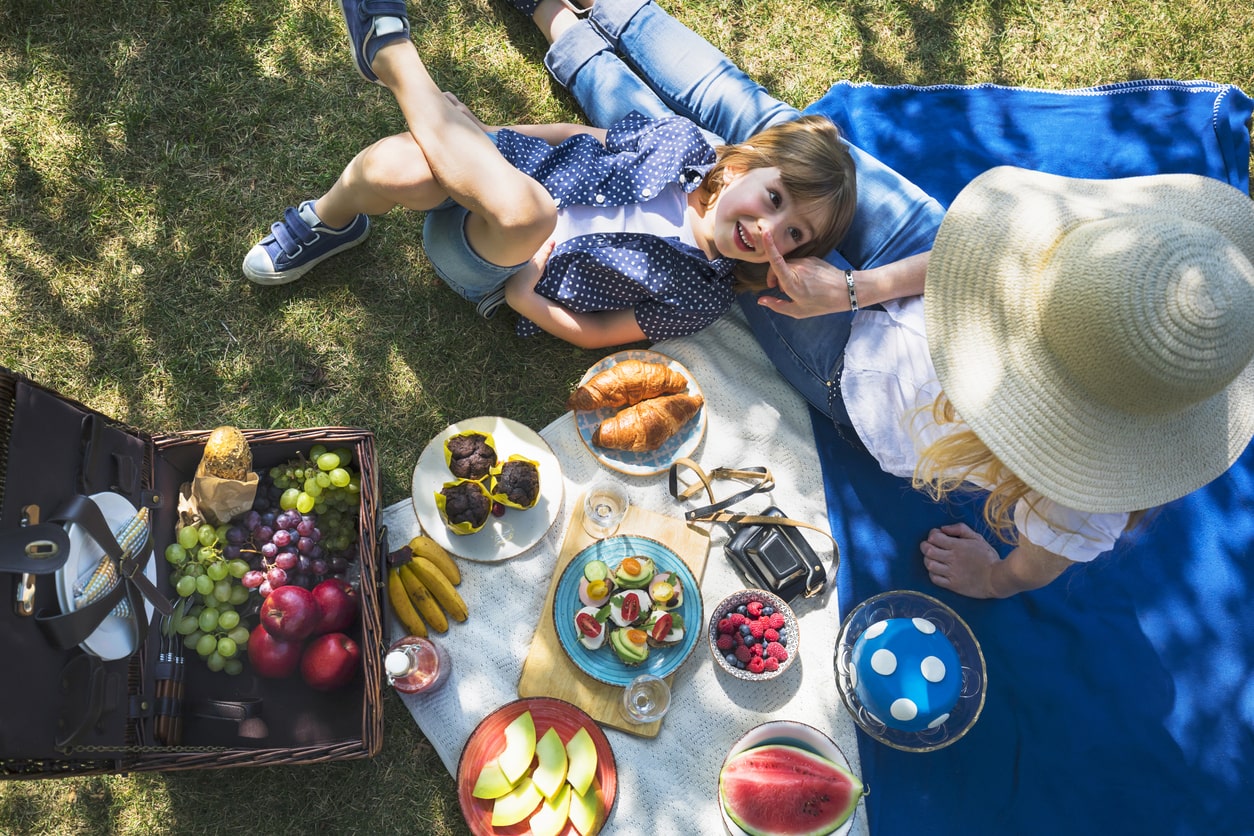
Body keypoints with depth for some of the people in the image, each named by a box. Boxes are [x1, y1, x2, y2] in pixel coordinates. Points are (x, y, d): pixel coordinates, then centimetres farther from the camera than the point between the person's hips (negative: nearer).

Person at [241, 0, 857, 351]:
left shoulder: (701, 298, -12)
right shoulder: (680, 139, -4)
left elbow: (592, 333, -5)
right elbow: (587, 138, 9)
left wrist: (521, 295, -17)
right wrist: (477, 136, 3)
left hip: (497, 273, -2)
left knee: (524, 211, -41)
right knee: (395, 168, -36)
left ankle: (390, 51, -16)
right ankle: (329, 224, 1)